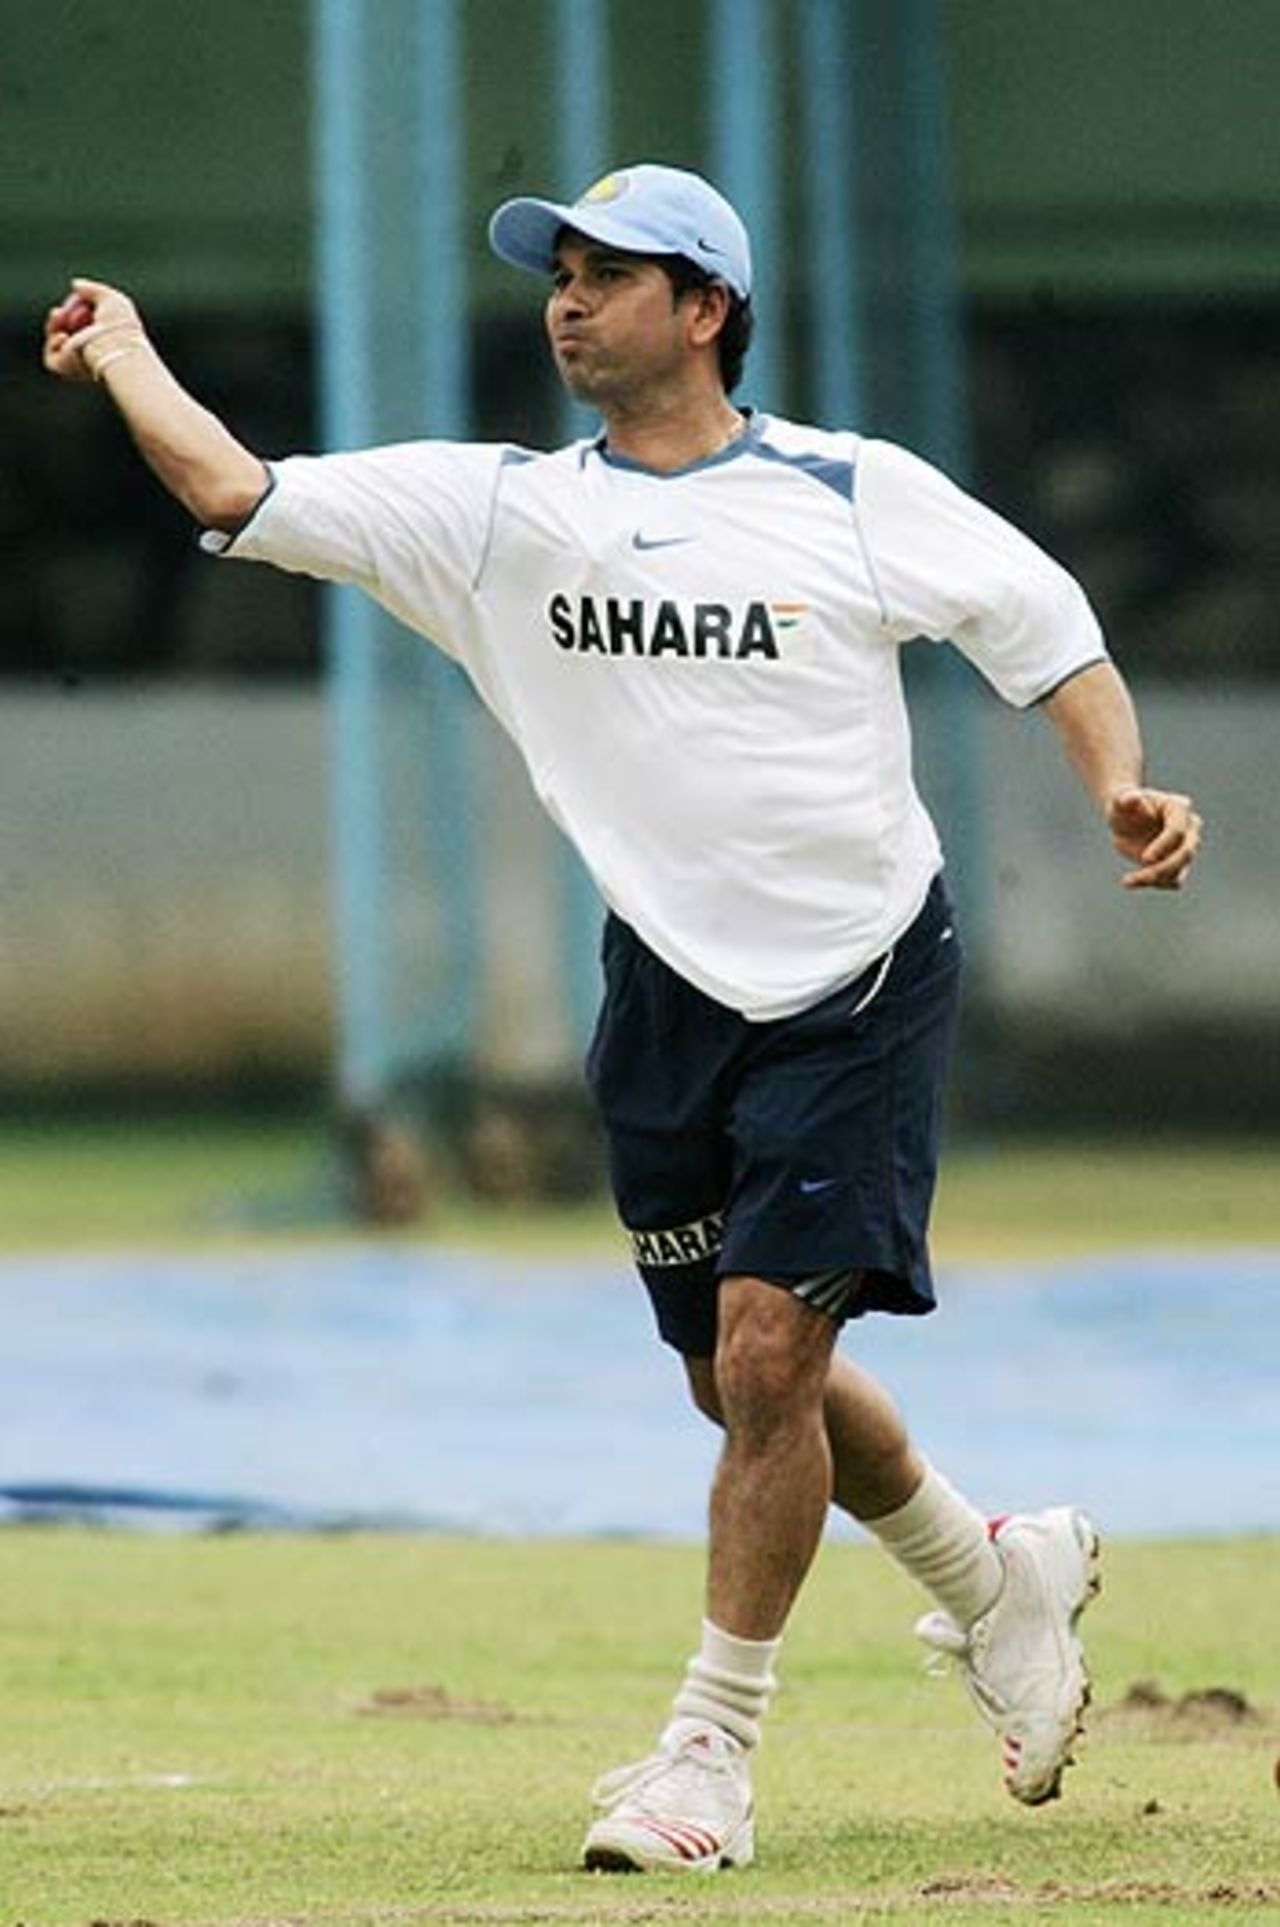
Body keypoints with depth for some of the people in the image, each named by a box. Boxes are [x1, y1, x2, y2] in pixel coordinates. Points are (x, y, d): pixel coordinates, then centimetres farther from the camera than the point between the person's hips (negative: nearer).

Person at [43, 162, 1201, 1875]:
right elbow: (242, 499, -2)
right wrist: (126, 357, 2)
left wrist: (1123, 786, -12)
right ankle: (993, 1577, 37)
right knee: (745, 1379, 10)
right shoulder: (500, 511, 1)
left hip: (863, 986, -4)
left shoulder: (856, 494, -6)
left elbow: (1042, 619, 1)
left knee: (767, 1353, -13)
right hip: (674, 999, 4)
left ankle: (713, 1758, -4)